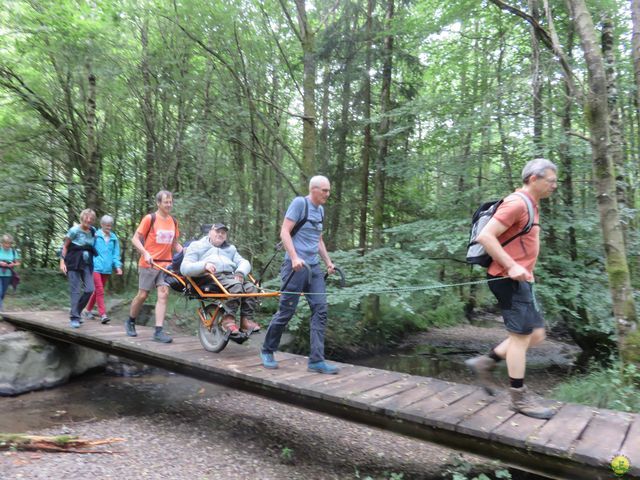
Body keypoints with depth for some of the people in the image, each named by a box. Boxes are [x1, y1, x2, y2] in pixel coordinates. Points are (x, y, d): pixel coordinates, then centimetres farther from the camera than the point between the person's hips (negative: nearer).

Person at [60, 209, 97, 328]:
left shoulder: (93, 231, 6)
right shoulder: (74, 230, -7)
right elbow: (65, 246, -3)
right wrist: (62, 262, -8)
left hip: (87, 264, 5)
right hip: (74, 263, -4)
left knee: (89, 290, -1)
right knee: (75, 290, -3)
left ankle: (75, 312, 20)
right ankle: (74, 317, 5)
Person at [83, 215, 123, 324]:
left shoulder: (114, 238, 7)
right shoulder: (95, 235, -2)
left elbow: (116, 253, 8)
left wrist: (117, 265, -2)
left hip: (107, 268, 4)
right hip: (96, 266, -4)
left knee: (98, 290, 14)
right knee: (100, 290, -10)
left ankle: (88, 310, 31)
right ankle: (103, 314, -10)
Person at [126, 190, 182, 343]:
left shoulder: (173, 221, 9)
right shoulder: (150, 218, -6)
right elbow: (135, 238, -6)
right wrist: (145, 253, -20)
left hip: (166, 264, 4)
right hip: (149, 263, -3)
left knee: (163, 294, -7)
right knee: (143, 295, 5)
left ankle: (158, 331, -6)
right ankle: (130, 322, 30)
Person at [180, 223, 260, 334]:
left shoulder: (230, 248, 33)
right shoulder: (197, 246, 19)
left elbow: (244, 262, 19)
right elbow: (184, 268, 4)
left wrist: (240, 272, -7)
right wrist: (204, 265, -17)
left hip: (231, 275, 5)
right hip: (210, 277, -5)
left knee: (251, 288, -25)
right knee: (235, 286, -35)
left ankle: (246, 319, -23)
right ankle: (228, 319, -29)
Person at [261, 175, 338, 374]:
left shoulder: (320, 210, 16)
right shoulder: (299, 202, -6)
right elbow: (284, 232, -13)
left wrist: (328, 262, 17)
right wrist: (294, 257, -23)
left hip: (314, 267, 7)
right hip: (296, 266, -7)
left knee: (320, 310, -1)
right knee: (286, 311, 0)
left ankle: (316, 360, 3)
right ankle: (267, 351, 20)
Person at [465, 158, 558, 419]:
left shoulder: (530, 206, 17)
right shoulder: (516, 203, -14)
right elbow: (485, 236, -22)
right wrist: (511, 266, -24)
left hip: (521, 280, 10)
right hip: (509, 279, -10)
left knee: (536, 334, 12)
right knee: (521, 335, -3)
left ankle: (484, 363, 17)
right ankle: (520, 398, 8)